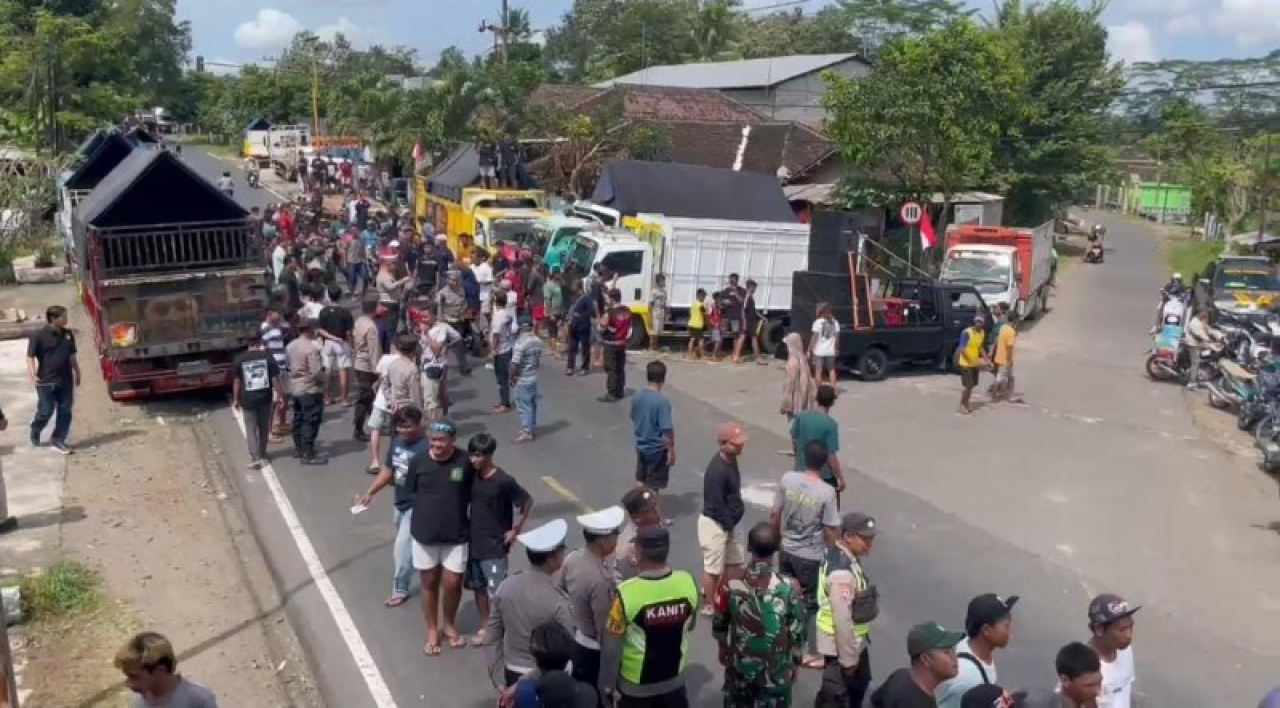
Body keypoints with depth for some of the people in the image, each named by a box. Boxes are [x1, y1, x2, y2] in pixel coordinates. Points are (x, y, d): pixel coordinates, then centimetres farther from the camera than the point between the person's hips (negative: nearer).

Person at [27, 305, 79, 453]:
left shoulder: (68, 335, 6)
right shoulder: (38, 335, -10)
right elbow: (30, 357, -9)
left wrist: (77, 373, 17)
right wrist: (33, 376, -20)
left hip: (65, 380, 5)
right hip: (46, 381, -5)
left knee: (65, 411, 5)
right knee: (45, 411, 3)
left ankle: (58, 440, 15)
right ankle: (35, 433, 30)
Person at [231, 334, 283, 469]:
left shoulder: (239, 359, -4)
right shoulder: (268, 356, -5)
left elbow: (237, 381, 0)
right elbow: (275, 378, -6)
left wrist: (235, 399, 9)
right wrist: (279, 395, 2)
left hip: (248, 399, -1)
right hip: (265, 397, 1)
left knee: (251, 429, 4)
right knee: (264, 427, 17)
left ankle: (255, 458, -6)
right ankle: (262, 454, 29)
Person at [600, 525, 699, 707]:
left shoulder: (626, 594, -28)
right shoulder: (688, 583, -16)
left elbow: (612, 649, -18)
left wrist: (607, 685, -5)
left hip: (634, 685, -3)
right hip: (674, 680, 3)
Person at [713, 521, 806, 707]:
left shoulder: (731, 586, -17)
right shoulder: (790, 587, -21)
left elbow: (719, 626, -3)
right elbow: (797, 630, -10)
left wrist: (725, 653, 17)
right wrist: (795, 661, 8)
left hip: (739, 668, 1)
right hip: (776, 671, -1)